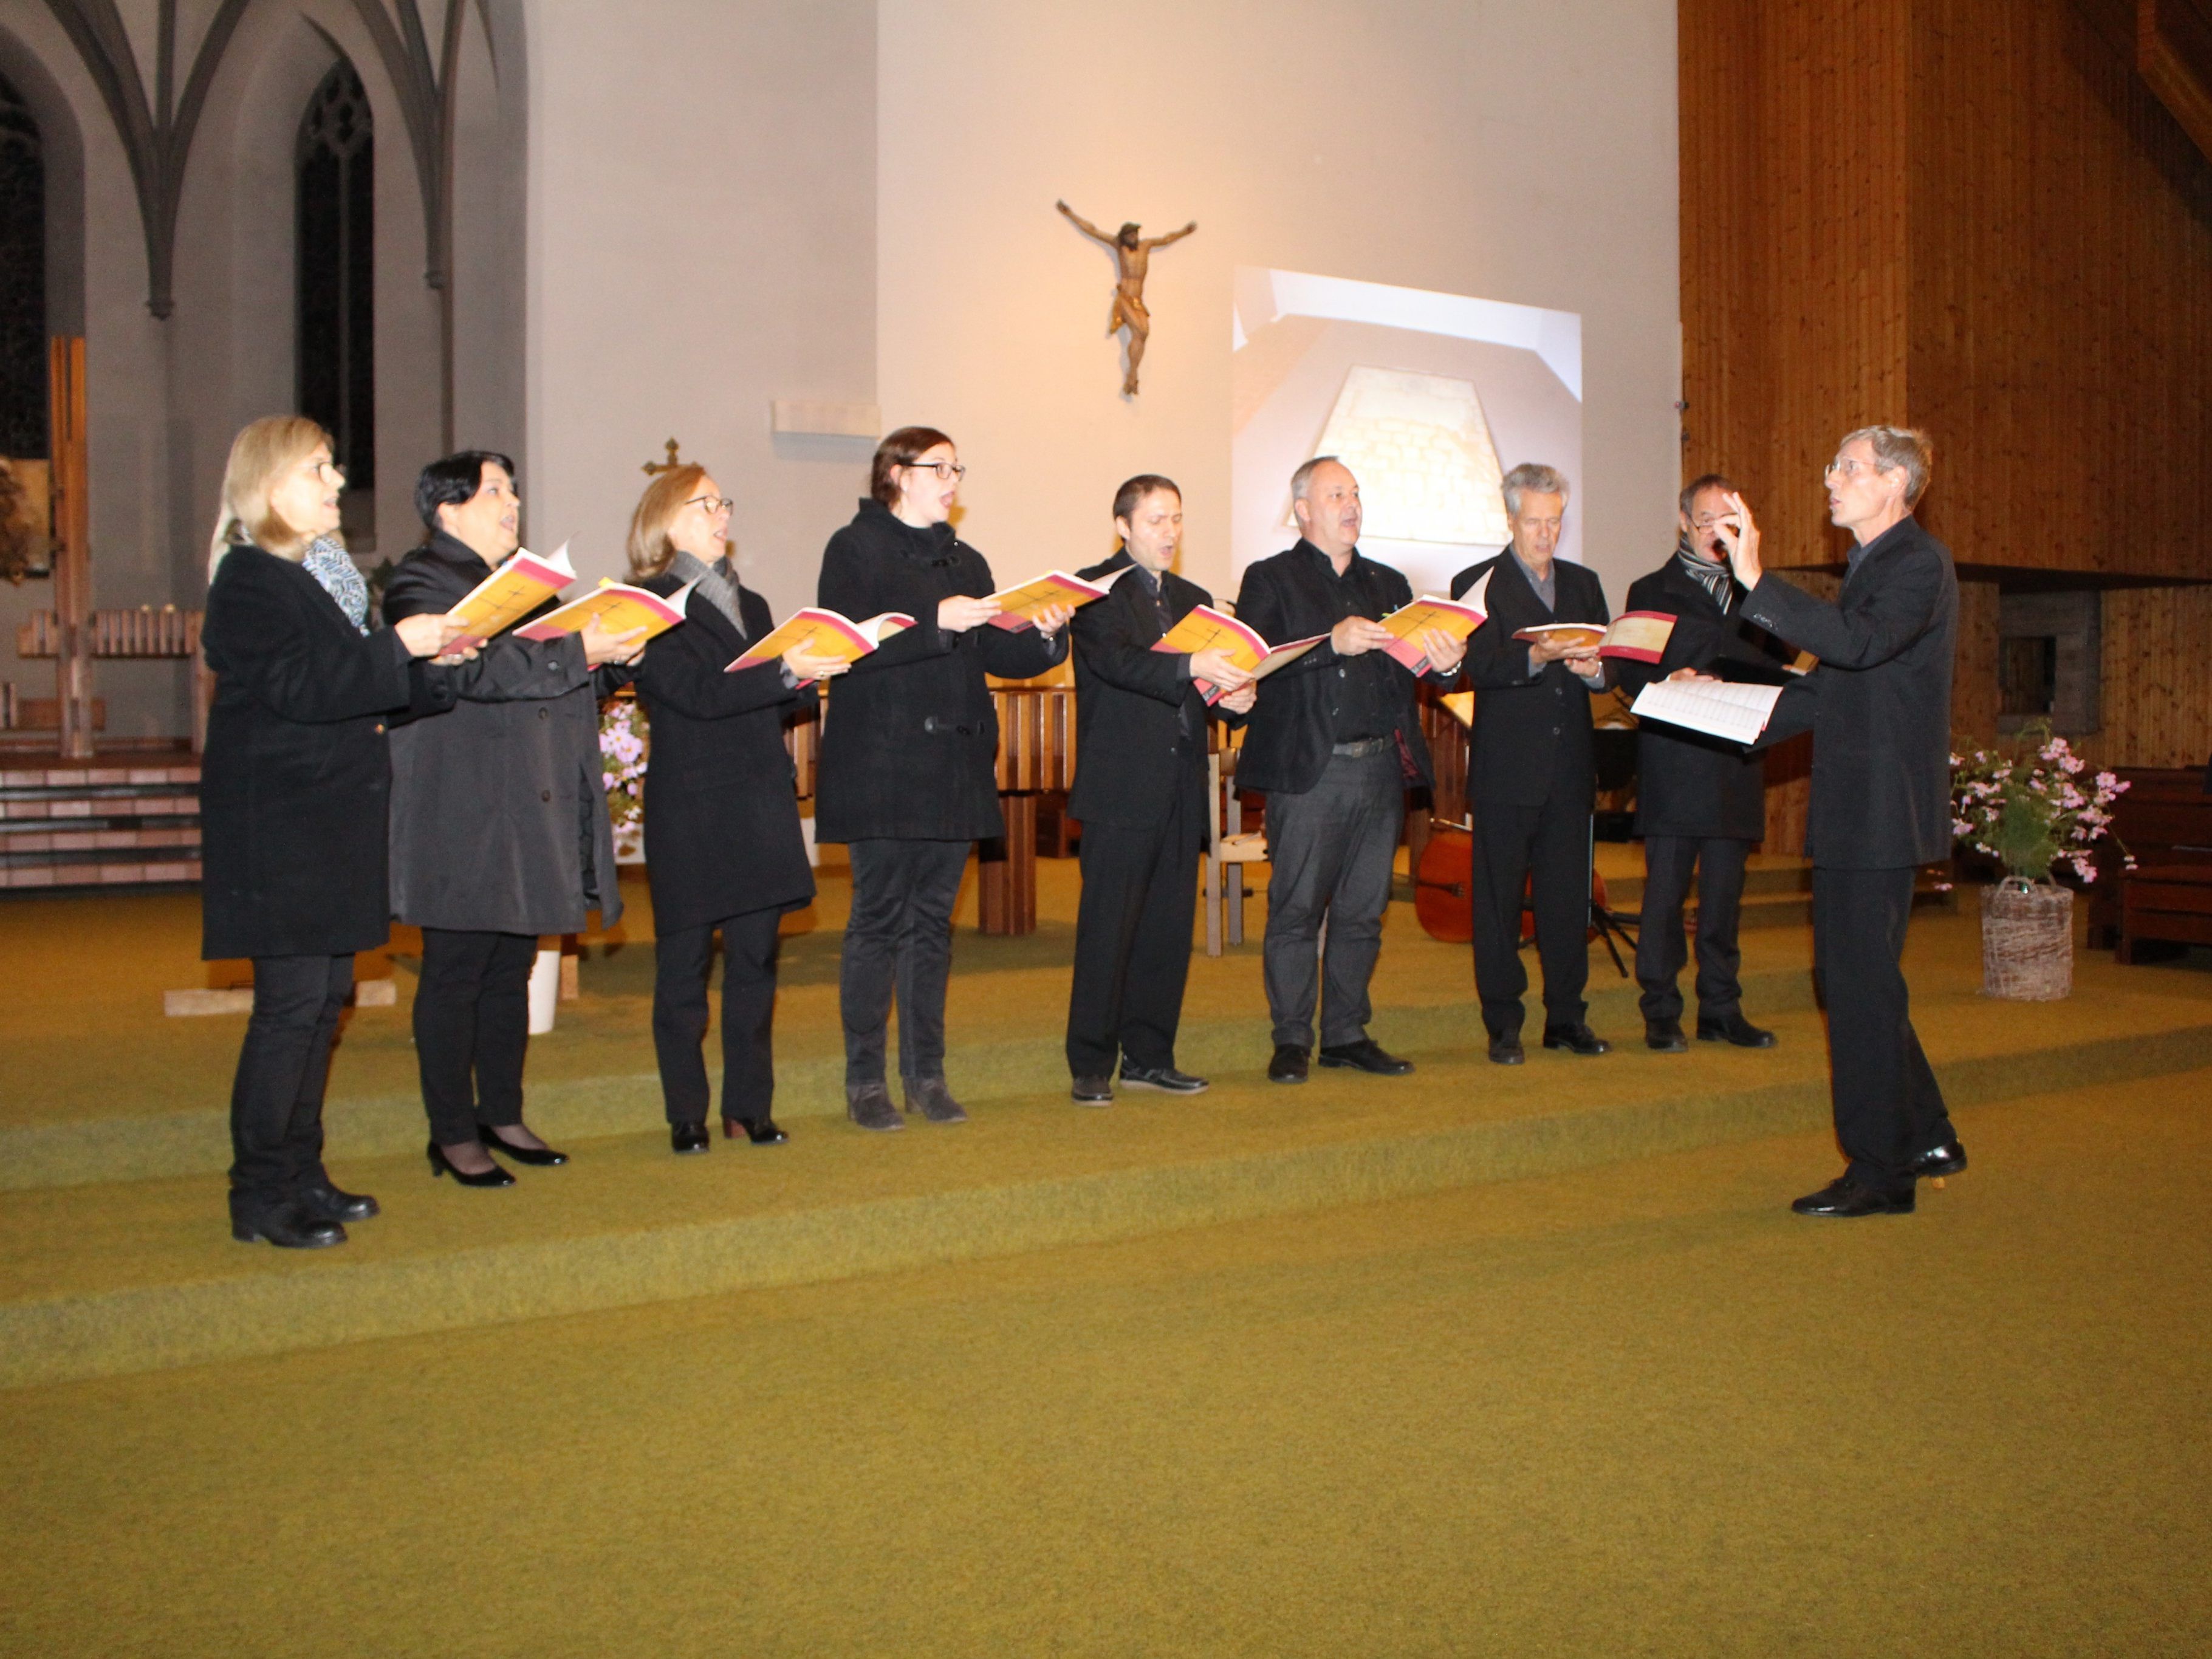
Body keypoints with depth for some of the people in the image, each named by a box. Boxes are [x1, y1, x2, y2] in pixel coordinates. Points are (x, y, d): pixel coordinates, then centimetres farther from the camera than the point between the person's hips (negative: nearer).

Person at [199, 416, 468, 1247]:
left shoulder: (319, 576, 18)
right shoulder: (250, 579, -10)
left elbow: (363, 692, 18)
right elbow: (299, 686, -22)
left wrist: (438, 669, 5)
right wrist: (399, 647, -22)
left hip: (329, 827, 9)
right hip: (280, 831, -9)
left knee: (323, 997, 11)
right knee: (291, 1003, -7)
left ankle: (300, 1173, 21)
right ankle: (260, 1196, 3)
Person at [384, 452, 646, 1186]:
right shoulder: (421, 583, -6)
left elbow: (567, 682, 22)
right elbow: (475, 669, -22)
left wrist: (614, 656, 3)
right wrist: (580, 650, -23)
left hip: (533, 820, 8)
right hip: (466, 822, -8)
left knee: (511, 972, 14)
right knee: (456, 976, -1)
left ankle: (503, 1118, 23)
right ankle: (453, 1135, 8)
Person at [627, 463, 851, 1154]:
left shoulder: (751, 604, 20)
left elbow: (781, 701, 13)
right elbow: (697, 692, -15)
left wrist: (812, 673, -8)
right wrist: (785, 671, -22)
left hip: (761, 806, 6)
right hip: (690, 807, -6)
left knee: (756, 961, 8)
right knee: (684, 964, 2)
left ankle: (750, 1107, 16)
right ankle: (686, 1115, 10)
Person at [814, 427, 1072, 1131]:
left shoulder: (965, 561, 18)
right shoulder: (855, 549, -1)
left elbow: (995, 655, 14)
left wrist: (1045, 636, -4)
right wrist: (935, 622, -22)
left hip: (954, 763, 6)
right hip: (881, 763, -6)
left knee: (933, 920, 9)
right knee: (879, 919, -2)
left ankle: (927, 1074, 15)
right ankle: (865, 1080, 6)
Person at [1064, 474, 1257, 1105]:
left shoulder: (1193, 599, 20)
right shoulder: (1097, 589, -1)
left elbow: (1212, 685, 15)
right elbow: (1117, 660, -19)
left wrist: (1236, 696, -8)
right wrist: (1190, 668, -34)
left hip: (1180, 789, 7)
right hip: (1121, 788, -6)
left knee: (1170, 928, 9)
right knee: (1107, 929, -4)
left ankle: (1149, 1055, 19)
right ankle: (1091, 1065, 4)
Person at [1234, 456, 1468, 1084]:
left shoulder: (1388, 584, 20)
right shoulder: (1271, 579, 4)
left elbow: (1412, 665, 15)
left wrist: (1447, 662, -7)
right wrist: (1331, 643, -21)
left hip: (1381, 771, 5)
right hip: (1308, 771, -5)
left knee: (1363, 910, 9)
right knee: (1296, 909, -2)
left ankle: (1347, 1034, 19)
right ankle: (1291, 1040, 8)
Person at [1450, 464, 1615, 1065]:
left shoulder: (1583, 584, 17)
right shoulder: (1477, 584, 1)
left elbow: (1608, 666, 10)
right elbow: (1479, 667, -13)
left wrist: (1593, 668, -12)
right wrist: (1535, 657, -29)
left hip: (1570, 767, 4)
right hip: (1506, 768, -4)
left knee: (1568, 896, 7)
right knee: (1499, 899, 1)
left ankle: (1566, 1018, 18)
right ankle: (1503, 1025, 8)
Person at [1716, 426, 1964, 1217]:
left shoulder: (1919, 563, -12)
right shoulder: (1872, 564, 19)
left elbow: (1860, 643, -31)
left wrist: (1757, 581, -36)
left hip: (1882, 807, -10)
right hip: (1852, 806, 10)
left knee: (1863, 982, -5)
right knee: (1853, 978, 16)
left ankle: (1880, 1173, 6)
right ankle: (1925, 1138, 29)